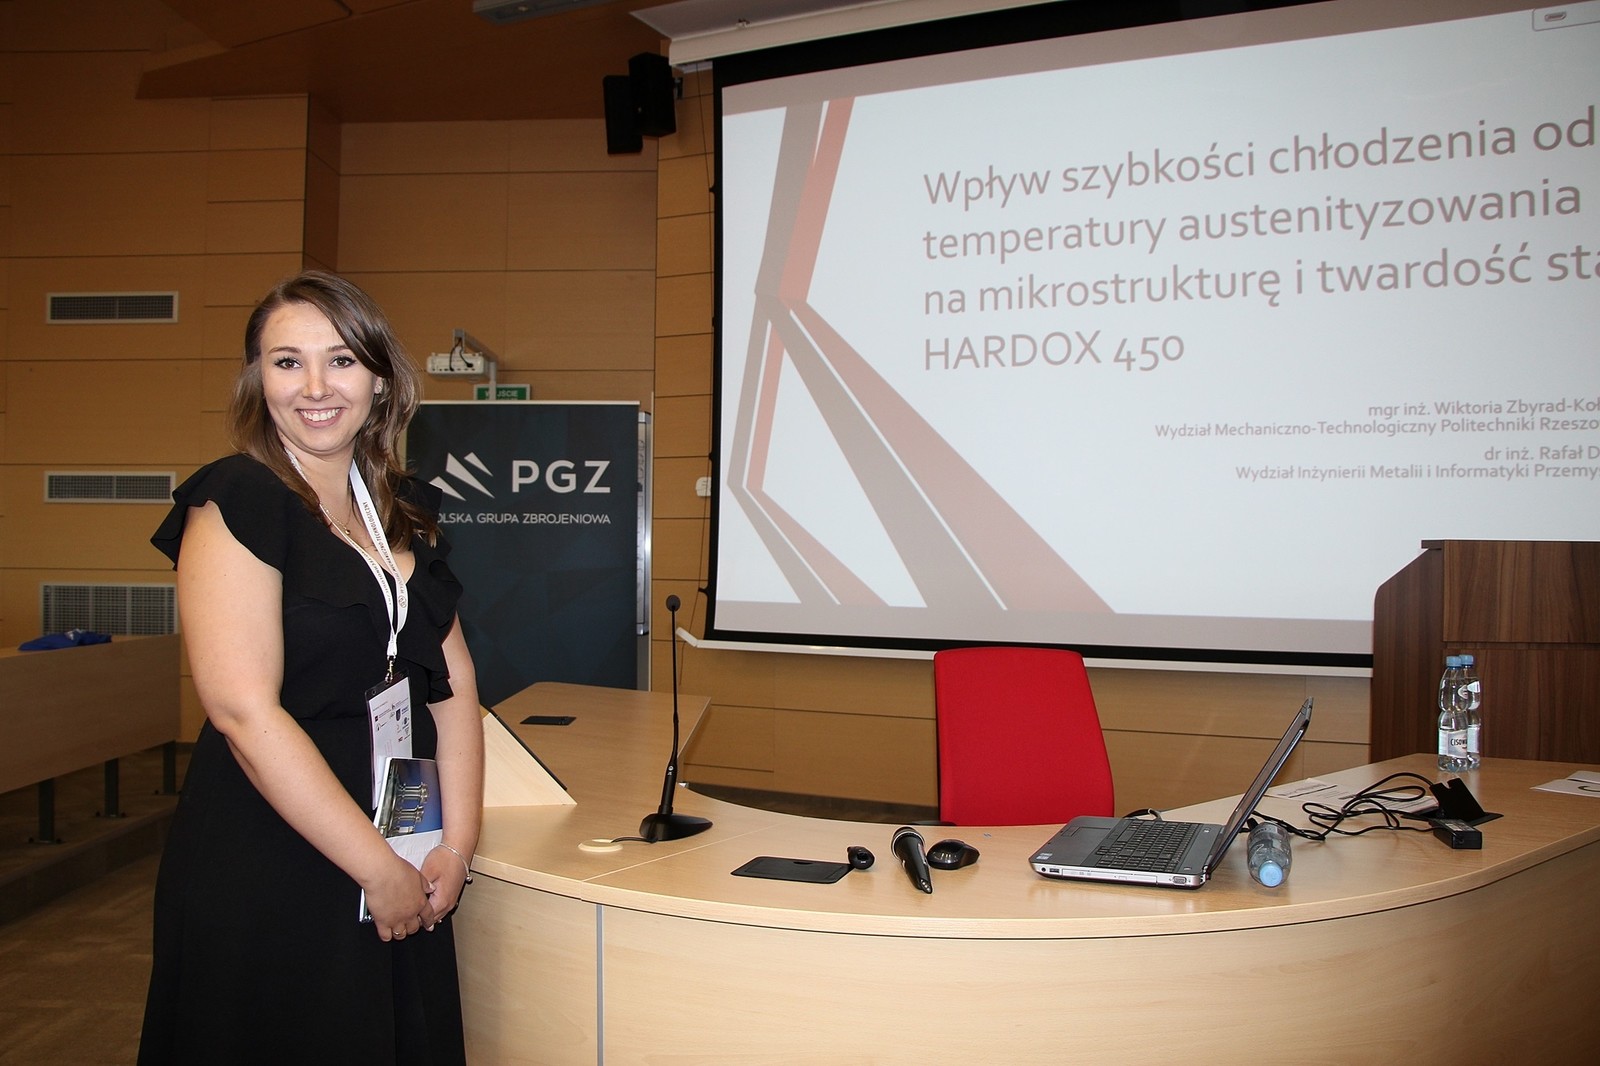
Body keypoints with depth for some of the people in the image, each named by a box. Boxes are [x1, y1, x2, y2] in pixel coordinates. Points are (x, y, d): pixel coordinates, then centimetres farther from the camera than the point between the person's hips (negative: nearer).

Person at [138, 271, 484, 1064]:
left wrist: (457, 842, -4)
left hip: (404, 871, 7)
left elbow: (452, 681, 7)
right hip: (267, 875, -6)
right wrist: (377, 868, -16)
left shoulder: (406, 510, 8)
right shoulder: (235, 501, -12)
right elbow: (244, 710, -19)